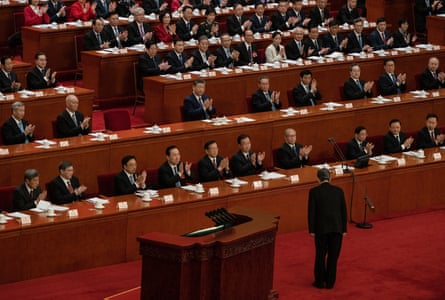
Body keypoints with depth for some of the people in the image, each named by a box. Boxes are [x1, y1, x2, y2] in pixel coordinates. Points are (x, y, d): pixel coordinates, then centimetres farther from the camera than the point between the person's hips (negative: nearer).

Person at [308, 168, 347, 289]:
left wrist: (311, 230, -1)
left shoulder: (314, 191, -7)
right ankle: (330, 282, 13)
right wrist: (344, 229, 10)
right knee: (333, 256, 9)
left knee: (320, 255, 11)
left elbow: (311, 212, -7)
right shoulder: (339, 191, 1)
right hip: (337, 228, 2)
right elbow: (343, 211, 4)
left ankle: (320, 282, 16)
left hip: (321, 228, -2)